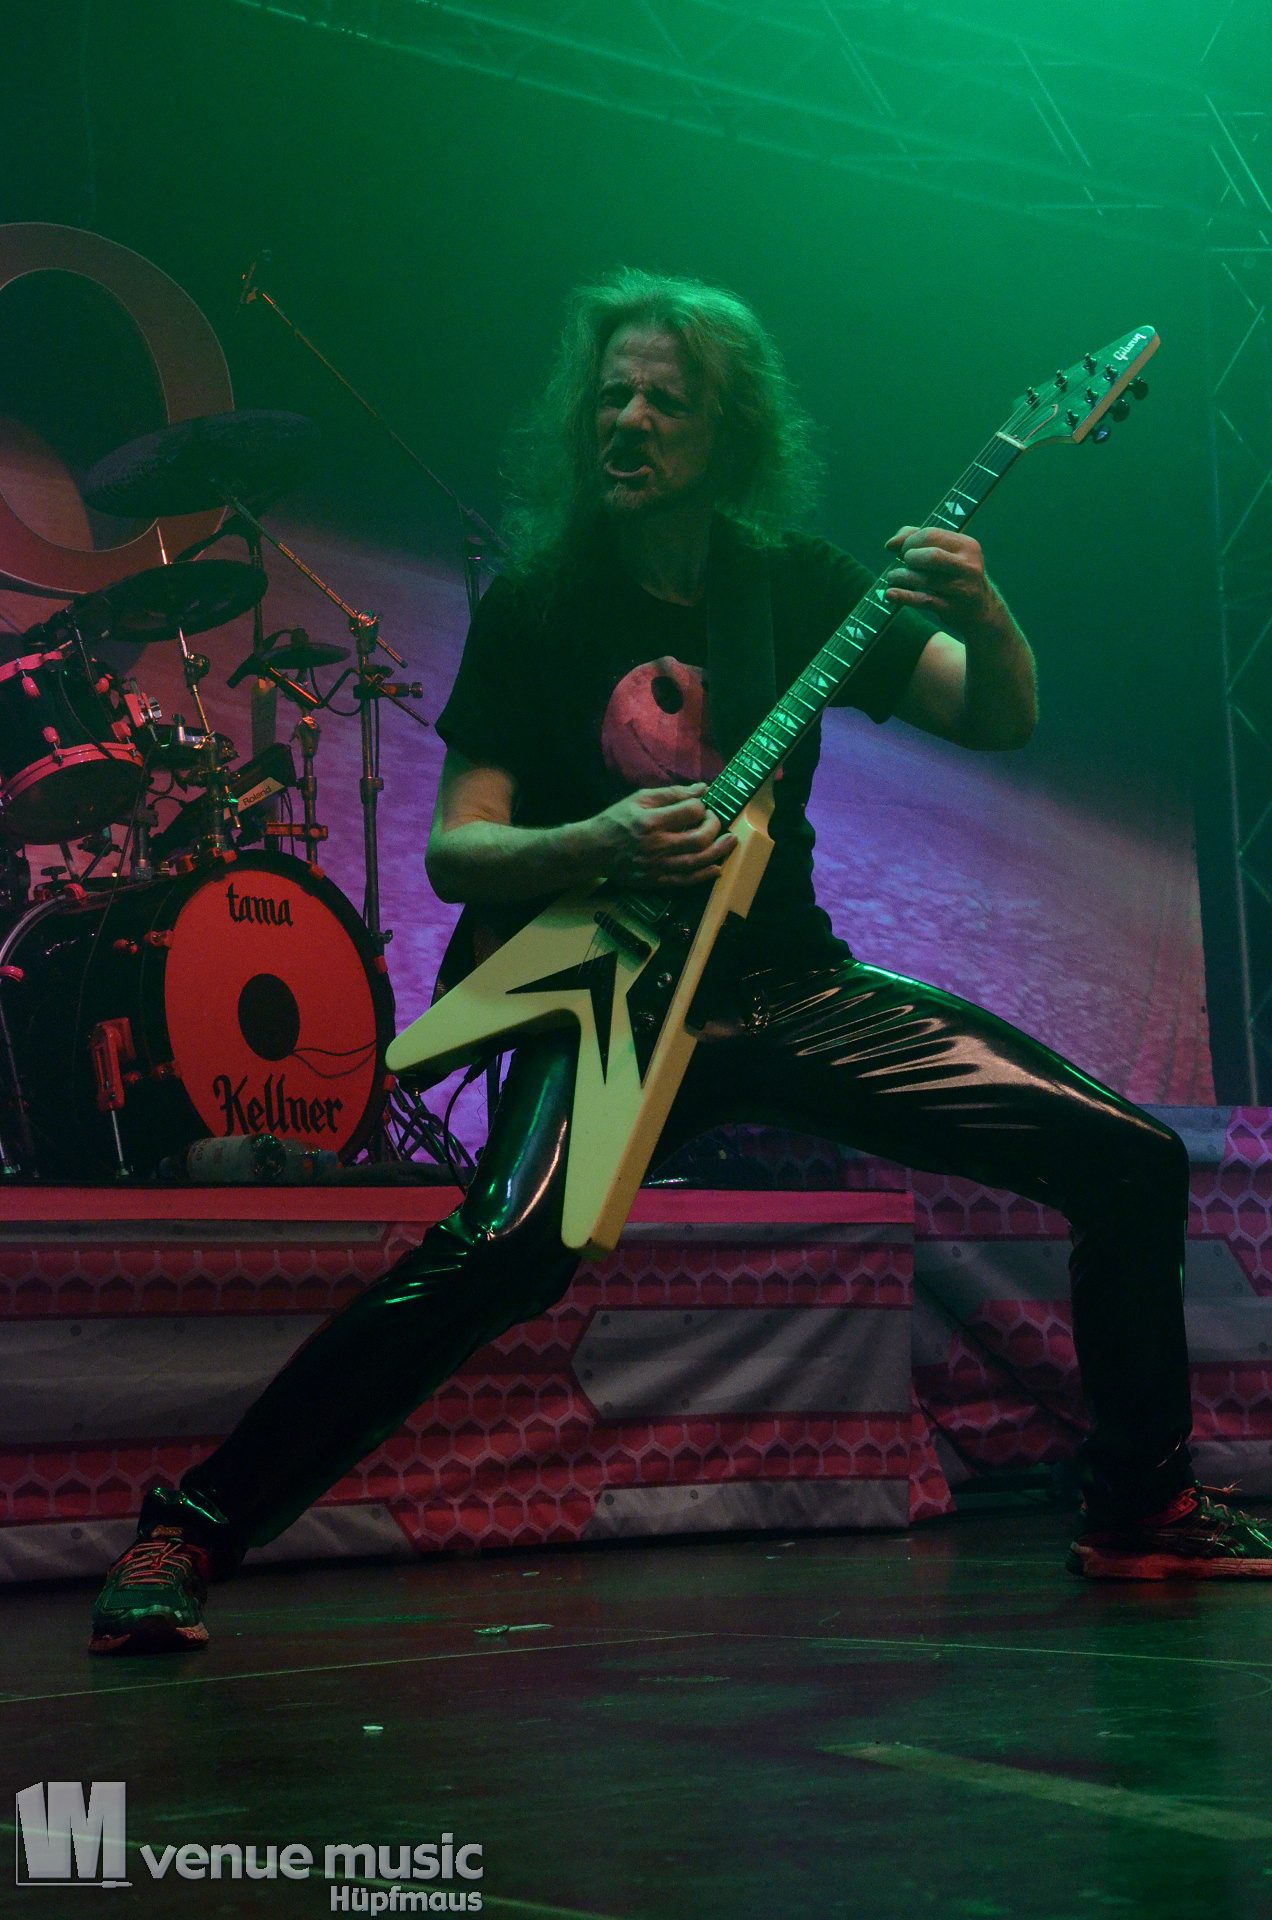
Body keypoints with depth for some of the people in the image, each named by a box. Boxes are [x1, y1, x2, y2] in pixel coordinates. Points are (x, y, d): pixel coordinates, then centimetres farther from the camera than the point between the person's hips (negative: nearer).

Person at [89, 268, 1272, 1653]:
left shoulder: (793, 586, 5)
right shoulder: (535, 603, -4)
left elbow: (999, 721, 4)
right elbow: (454, 851, -8)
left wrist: (984, 615, -19)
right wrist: (594, 845, -29)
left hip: (794, 991, 5)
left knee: (1134, 1162, -1)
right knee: (501, 1254, -33)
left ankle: (1140, 1512, 16)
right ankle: (191, 1529, -24)